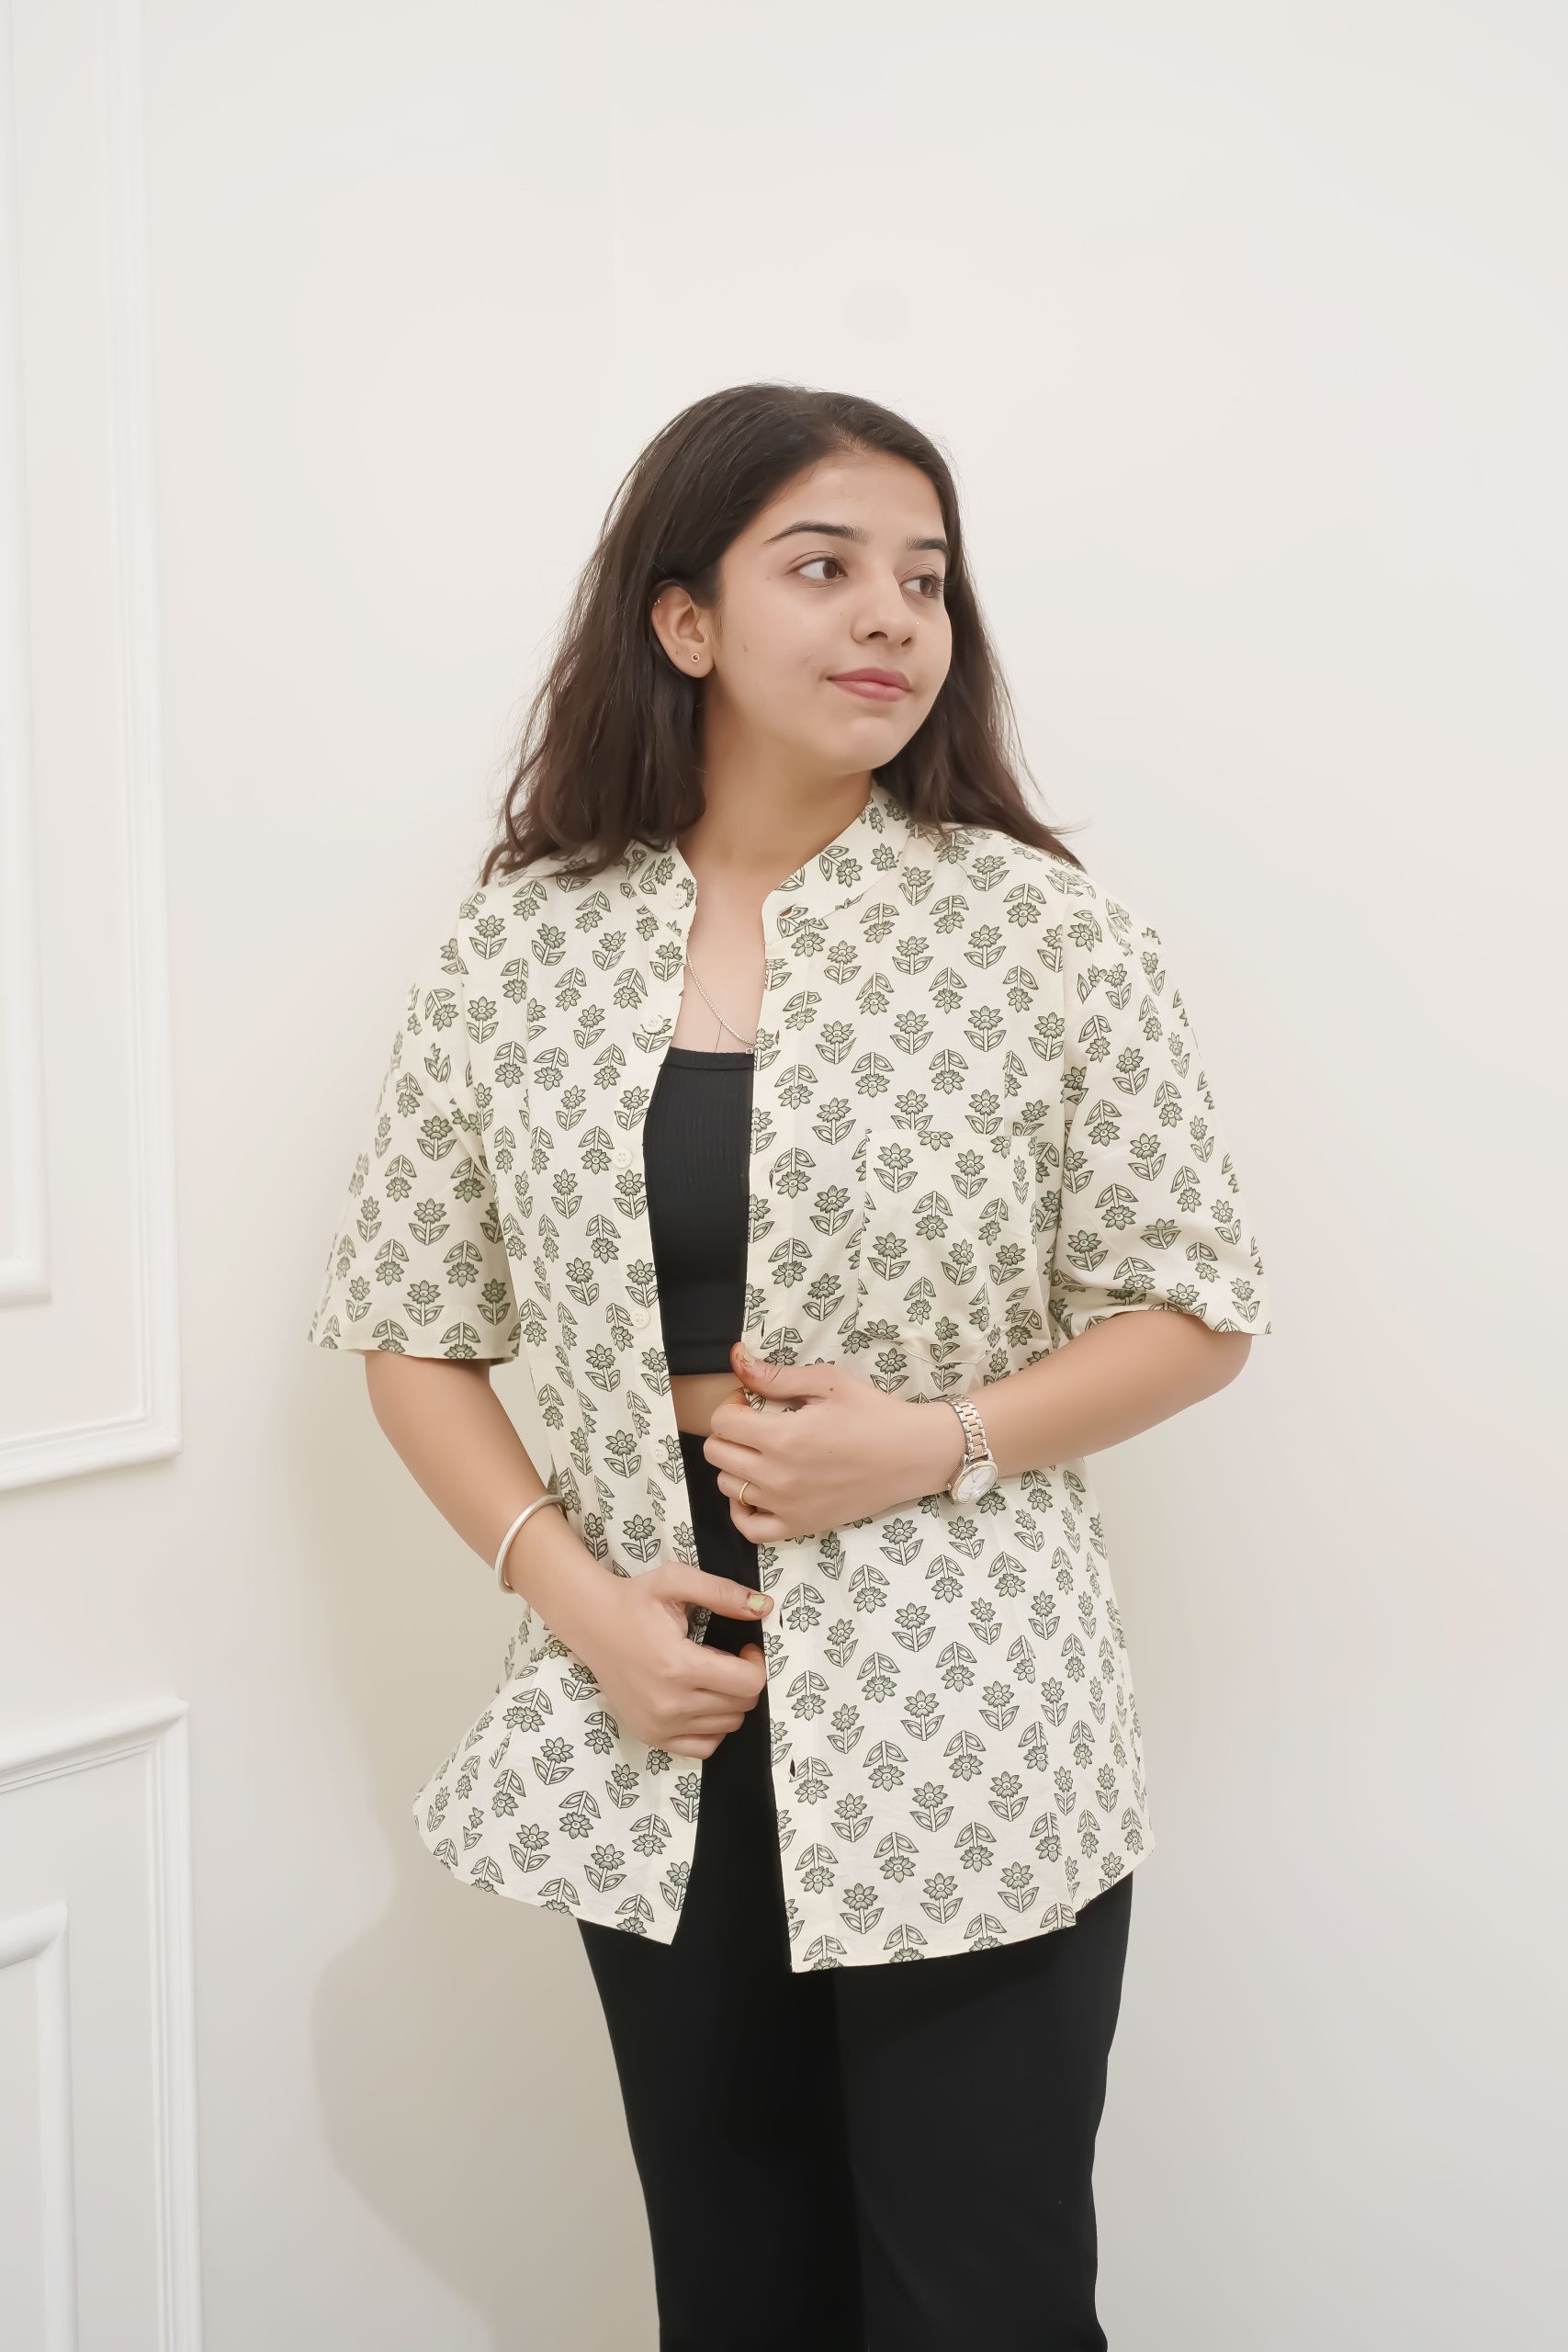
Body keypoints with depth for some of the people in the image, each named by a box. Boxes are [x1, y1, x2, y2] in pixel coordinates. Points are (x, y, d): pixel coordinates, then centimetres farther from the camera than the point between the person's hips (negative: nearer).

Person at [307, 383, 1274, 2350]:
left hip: (958, 1751, -2)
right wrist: (574, 1594, -8)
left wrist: (941, 1441, -16)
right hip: (658, 1746, 3)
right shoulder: (515, 950, 0)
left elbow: (1198, 1312, 0)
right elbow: (410, 1330, 6)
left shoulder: (1046, 933, -6)